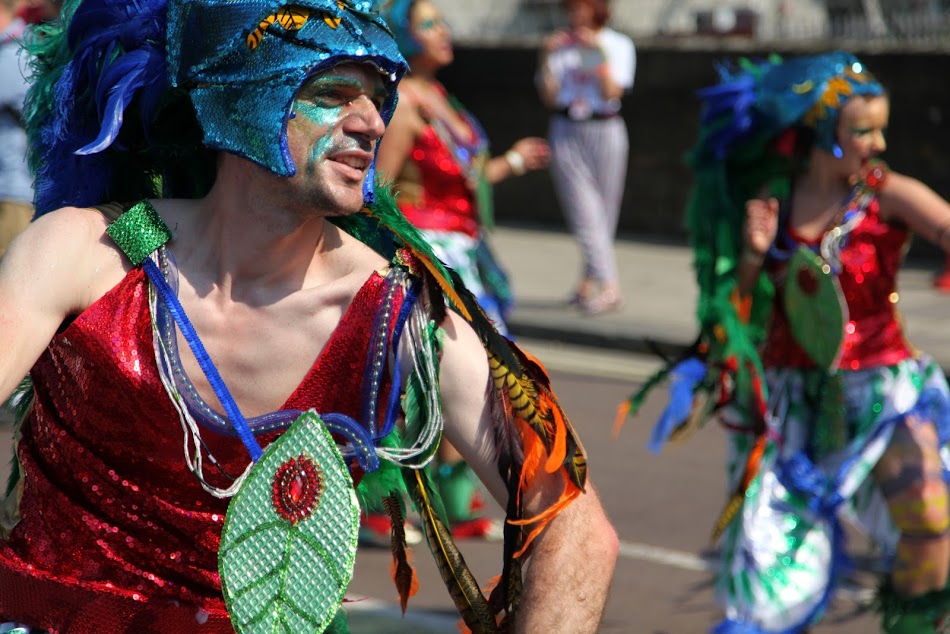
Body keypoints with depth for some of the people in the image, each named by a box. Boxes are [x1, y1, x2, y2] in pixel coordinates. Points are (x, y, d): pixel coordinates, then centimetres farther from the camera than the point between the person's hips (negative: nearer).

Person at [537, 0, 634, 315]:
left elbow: (612, 93, -10)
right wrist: (546, 58, -10)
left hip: (605, 132, 0)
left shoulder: (619, 45, 2)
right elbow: (549, 97, 1)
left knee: (603, 215, 4)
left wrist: (599, 53, -18)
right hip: (566, 132, 1)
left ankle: (588, 283, 15)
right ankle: (610, 287, -9)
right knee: (584, 214, -8)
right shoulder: (560, 46, 7)